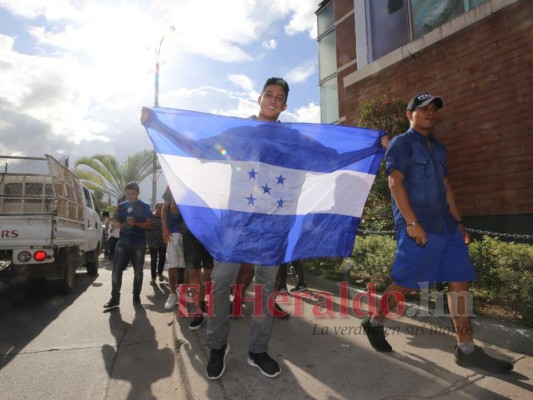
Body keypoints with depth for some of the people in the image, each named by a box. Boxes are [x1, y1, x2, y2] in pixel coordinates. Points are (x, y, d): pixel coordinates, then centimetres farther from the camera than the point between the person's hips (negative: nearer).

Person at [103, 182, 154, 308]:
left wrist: (136, 223, -19)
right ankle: (115, 298, 3)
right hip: (123, 243, 2)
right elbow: (116, 223, 13)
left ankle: (136, 297, 17)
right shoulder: (121, 206, 10)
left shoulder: (145, 207, 2)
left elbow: (150, 224, -5)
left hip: (139, 244, -2)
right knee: (116, 270, -4)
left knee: (138, 272, 6)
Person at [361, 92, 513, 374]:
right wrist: (411, 222, -21)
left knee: (460, 281, 5)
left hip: (445, 224, 8)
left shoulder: (438, 147, 22)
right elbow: (395, 182, -13)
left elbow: (445, 185, 22)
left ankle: (466, 349, 14)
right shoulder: (401, 143, -2)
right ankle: (374, 323, 18)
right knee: (407, 283, -4)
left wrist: (458, 221, 16)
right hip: (417, 226, -8)